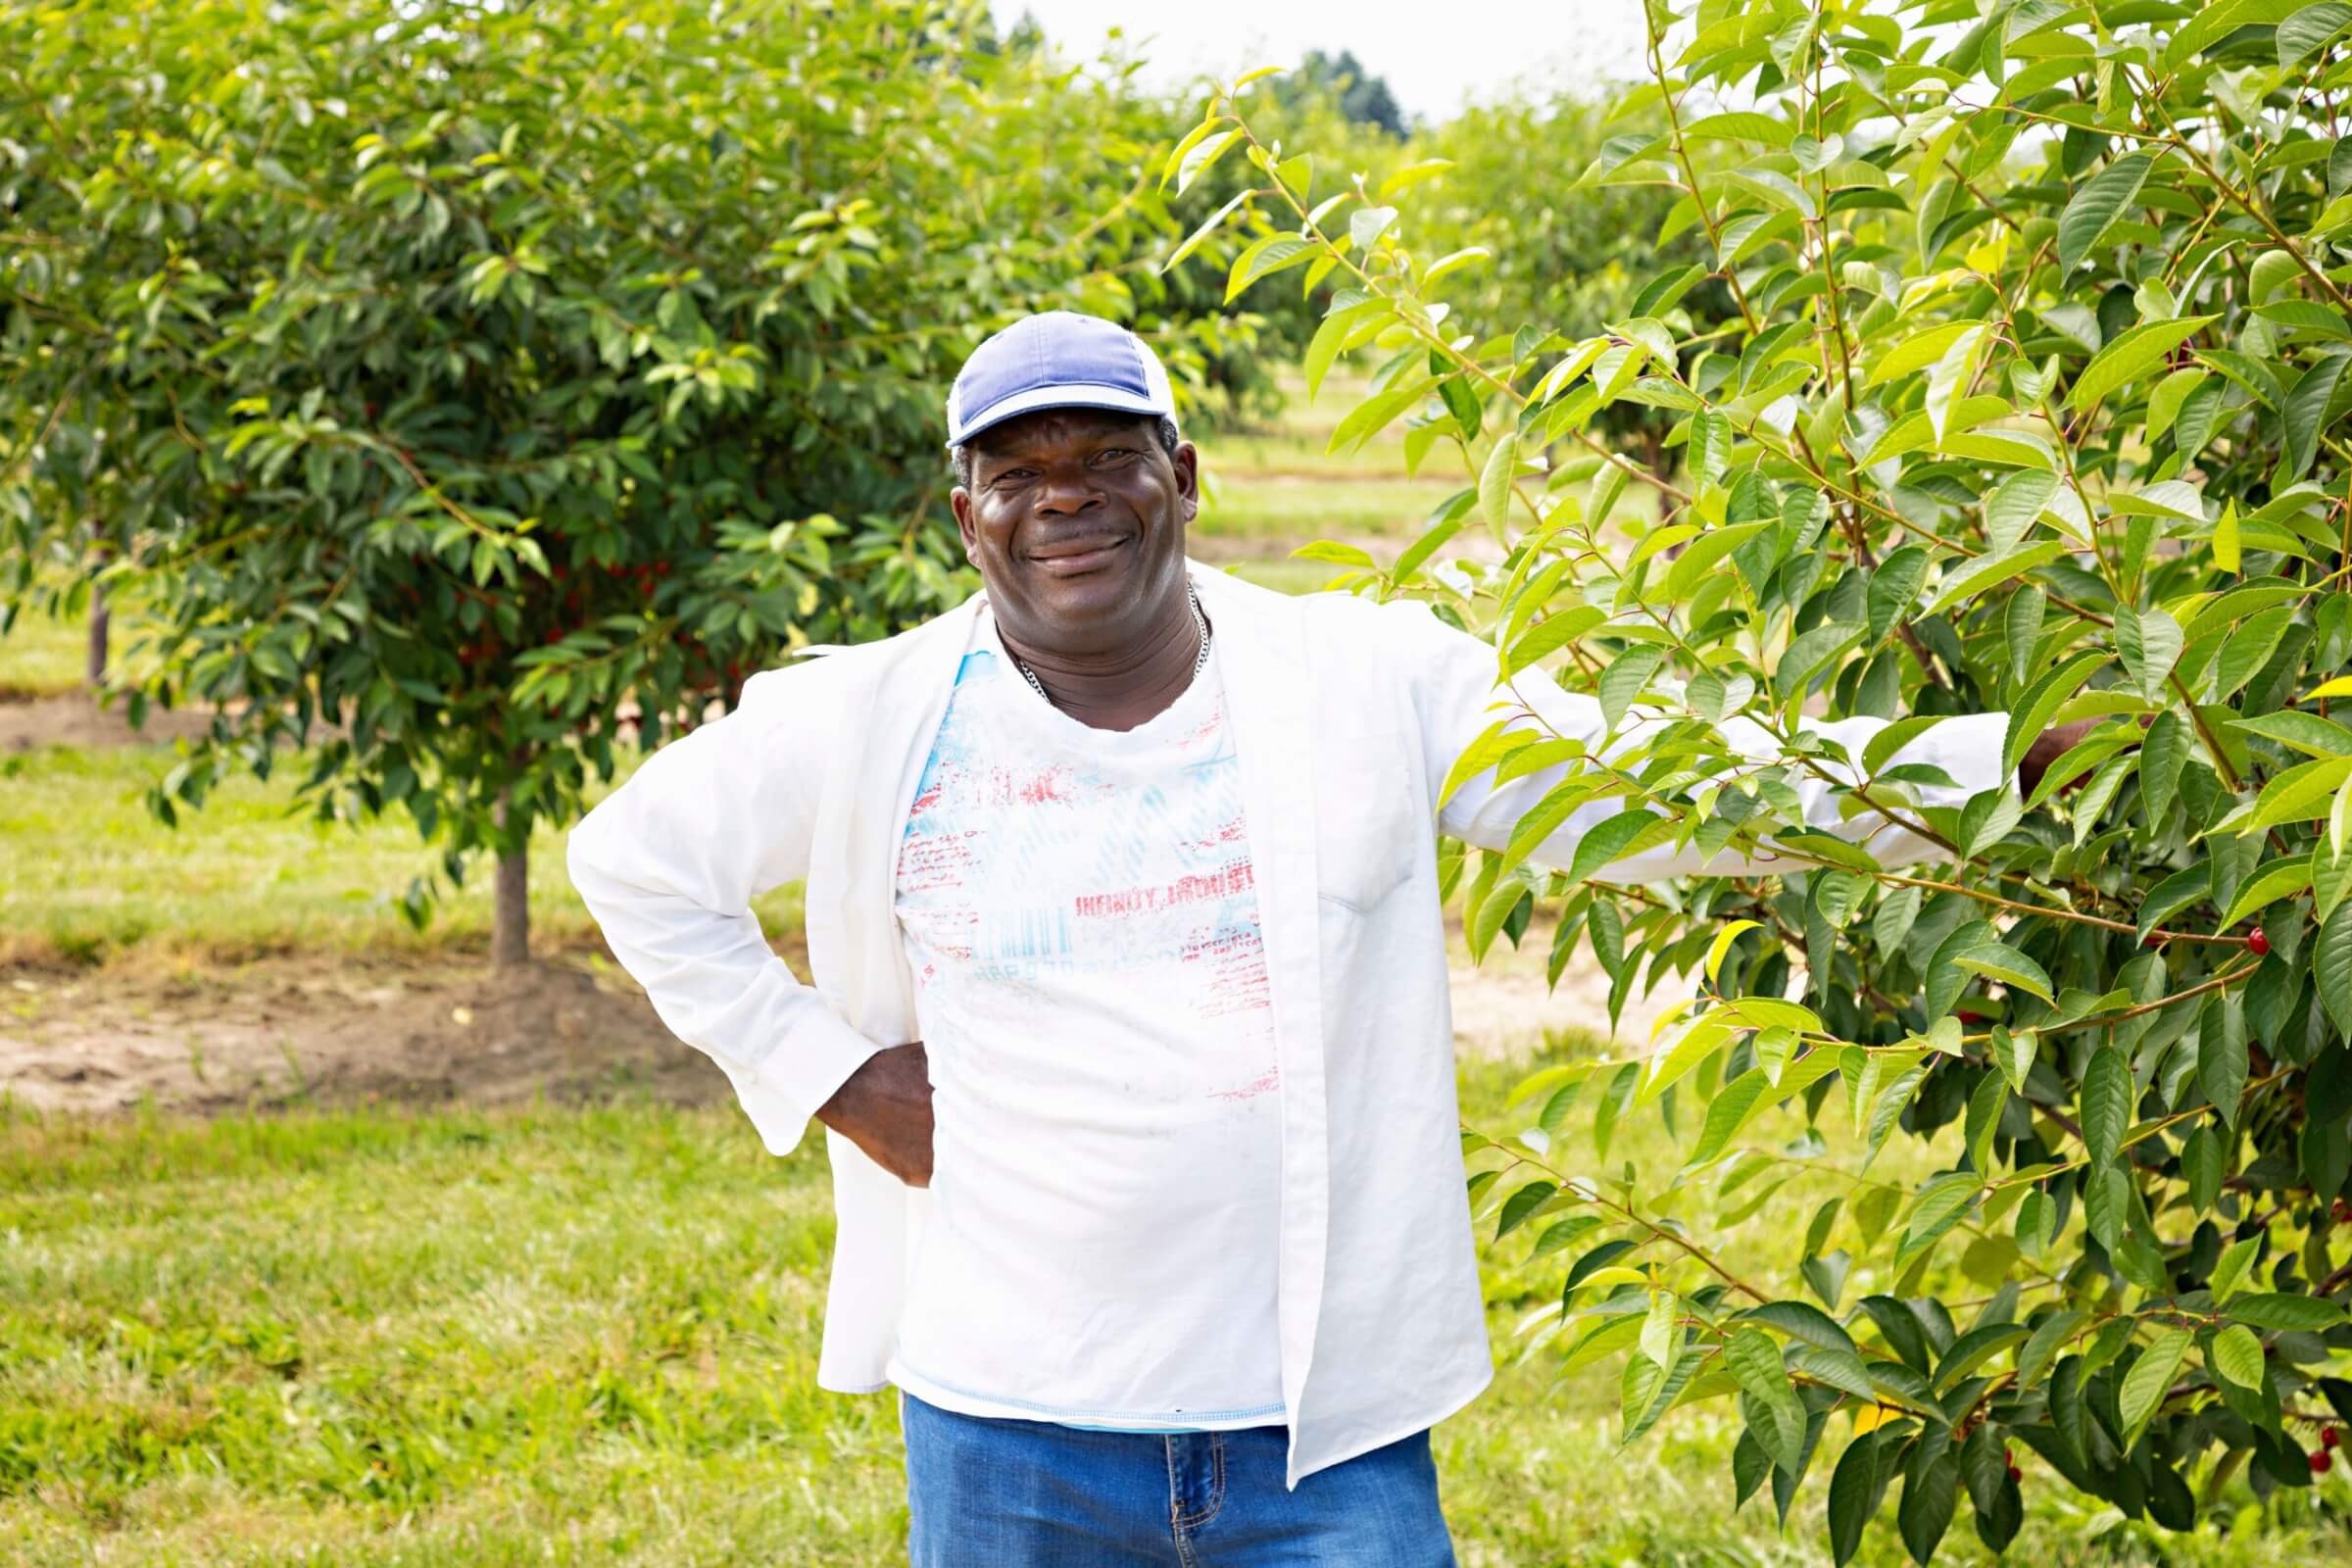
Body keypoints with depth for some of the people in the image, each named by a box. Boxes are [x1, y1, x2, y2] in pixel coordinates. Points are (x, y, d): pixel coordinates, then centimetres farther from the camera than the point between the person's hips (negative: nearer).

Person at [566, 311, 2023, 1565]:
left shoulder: (1366, 680, 0)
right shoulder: (877, 719, 1)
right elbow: (634, 859, 14)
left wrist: (2026, 758, -13)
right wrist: (832, 1078, 6)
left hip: (1329, 1433, 0)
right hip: (1010, 1431, 1)